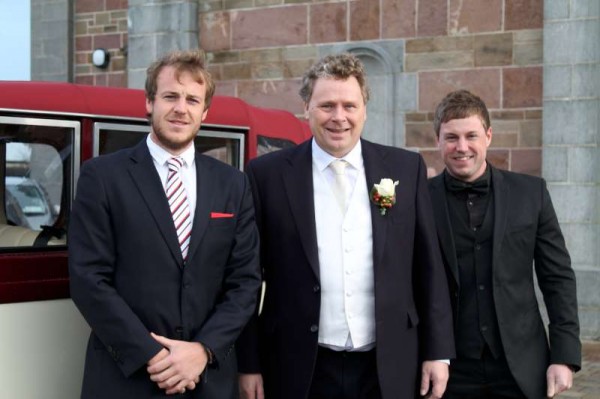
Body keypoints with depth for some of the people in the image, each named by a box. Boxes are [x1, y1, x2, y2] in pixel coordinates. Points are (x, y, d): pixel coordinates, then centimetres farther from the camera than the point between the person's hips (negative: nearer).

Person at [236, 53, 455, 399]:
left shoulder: (406, 169, 2)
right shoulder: (268, 174, -3)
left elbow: (428, 267, 5)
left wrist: (437, 351, 3)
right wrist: (249, 364, -2)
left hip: (388, 369, 2)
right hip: (300, 371, -1)